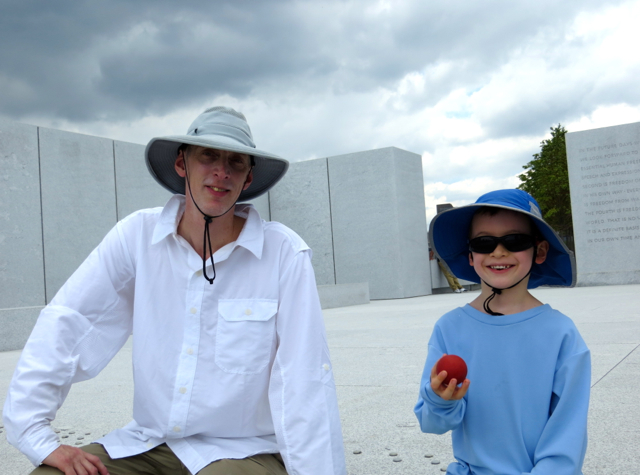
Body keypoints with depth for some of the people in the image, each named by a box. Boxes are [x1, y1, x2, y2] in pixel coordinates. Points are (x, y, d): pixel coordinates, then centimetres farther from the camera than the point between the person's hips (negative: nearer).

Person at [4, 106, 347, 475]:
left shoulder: (285, 254, -14)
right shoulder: (137, 235, -5)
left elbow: (304, 384, -15)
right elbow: (64, 325, -5)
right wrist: (38, 437, -11)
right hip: (148, 443, 3)